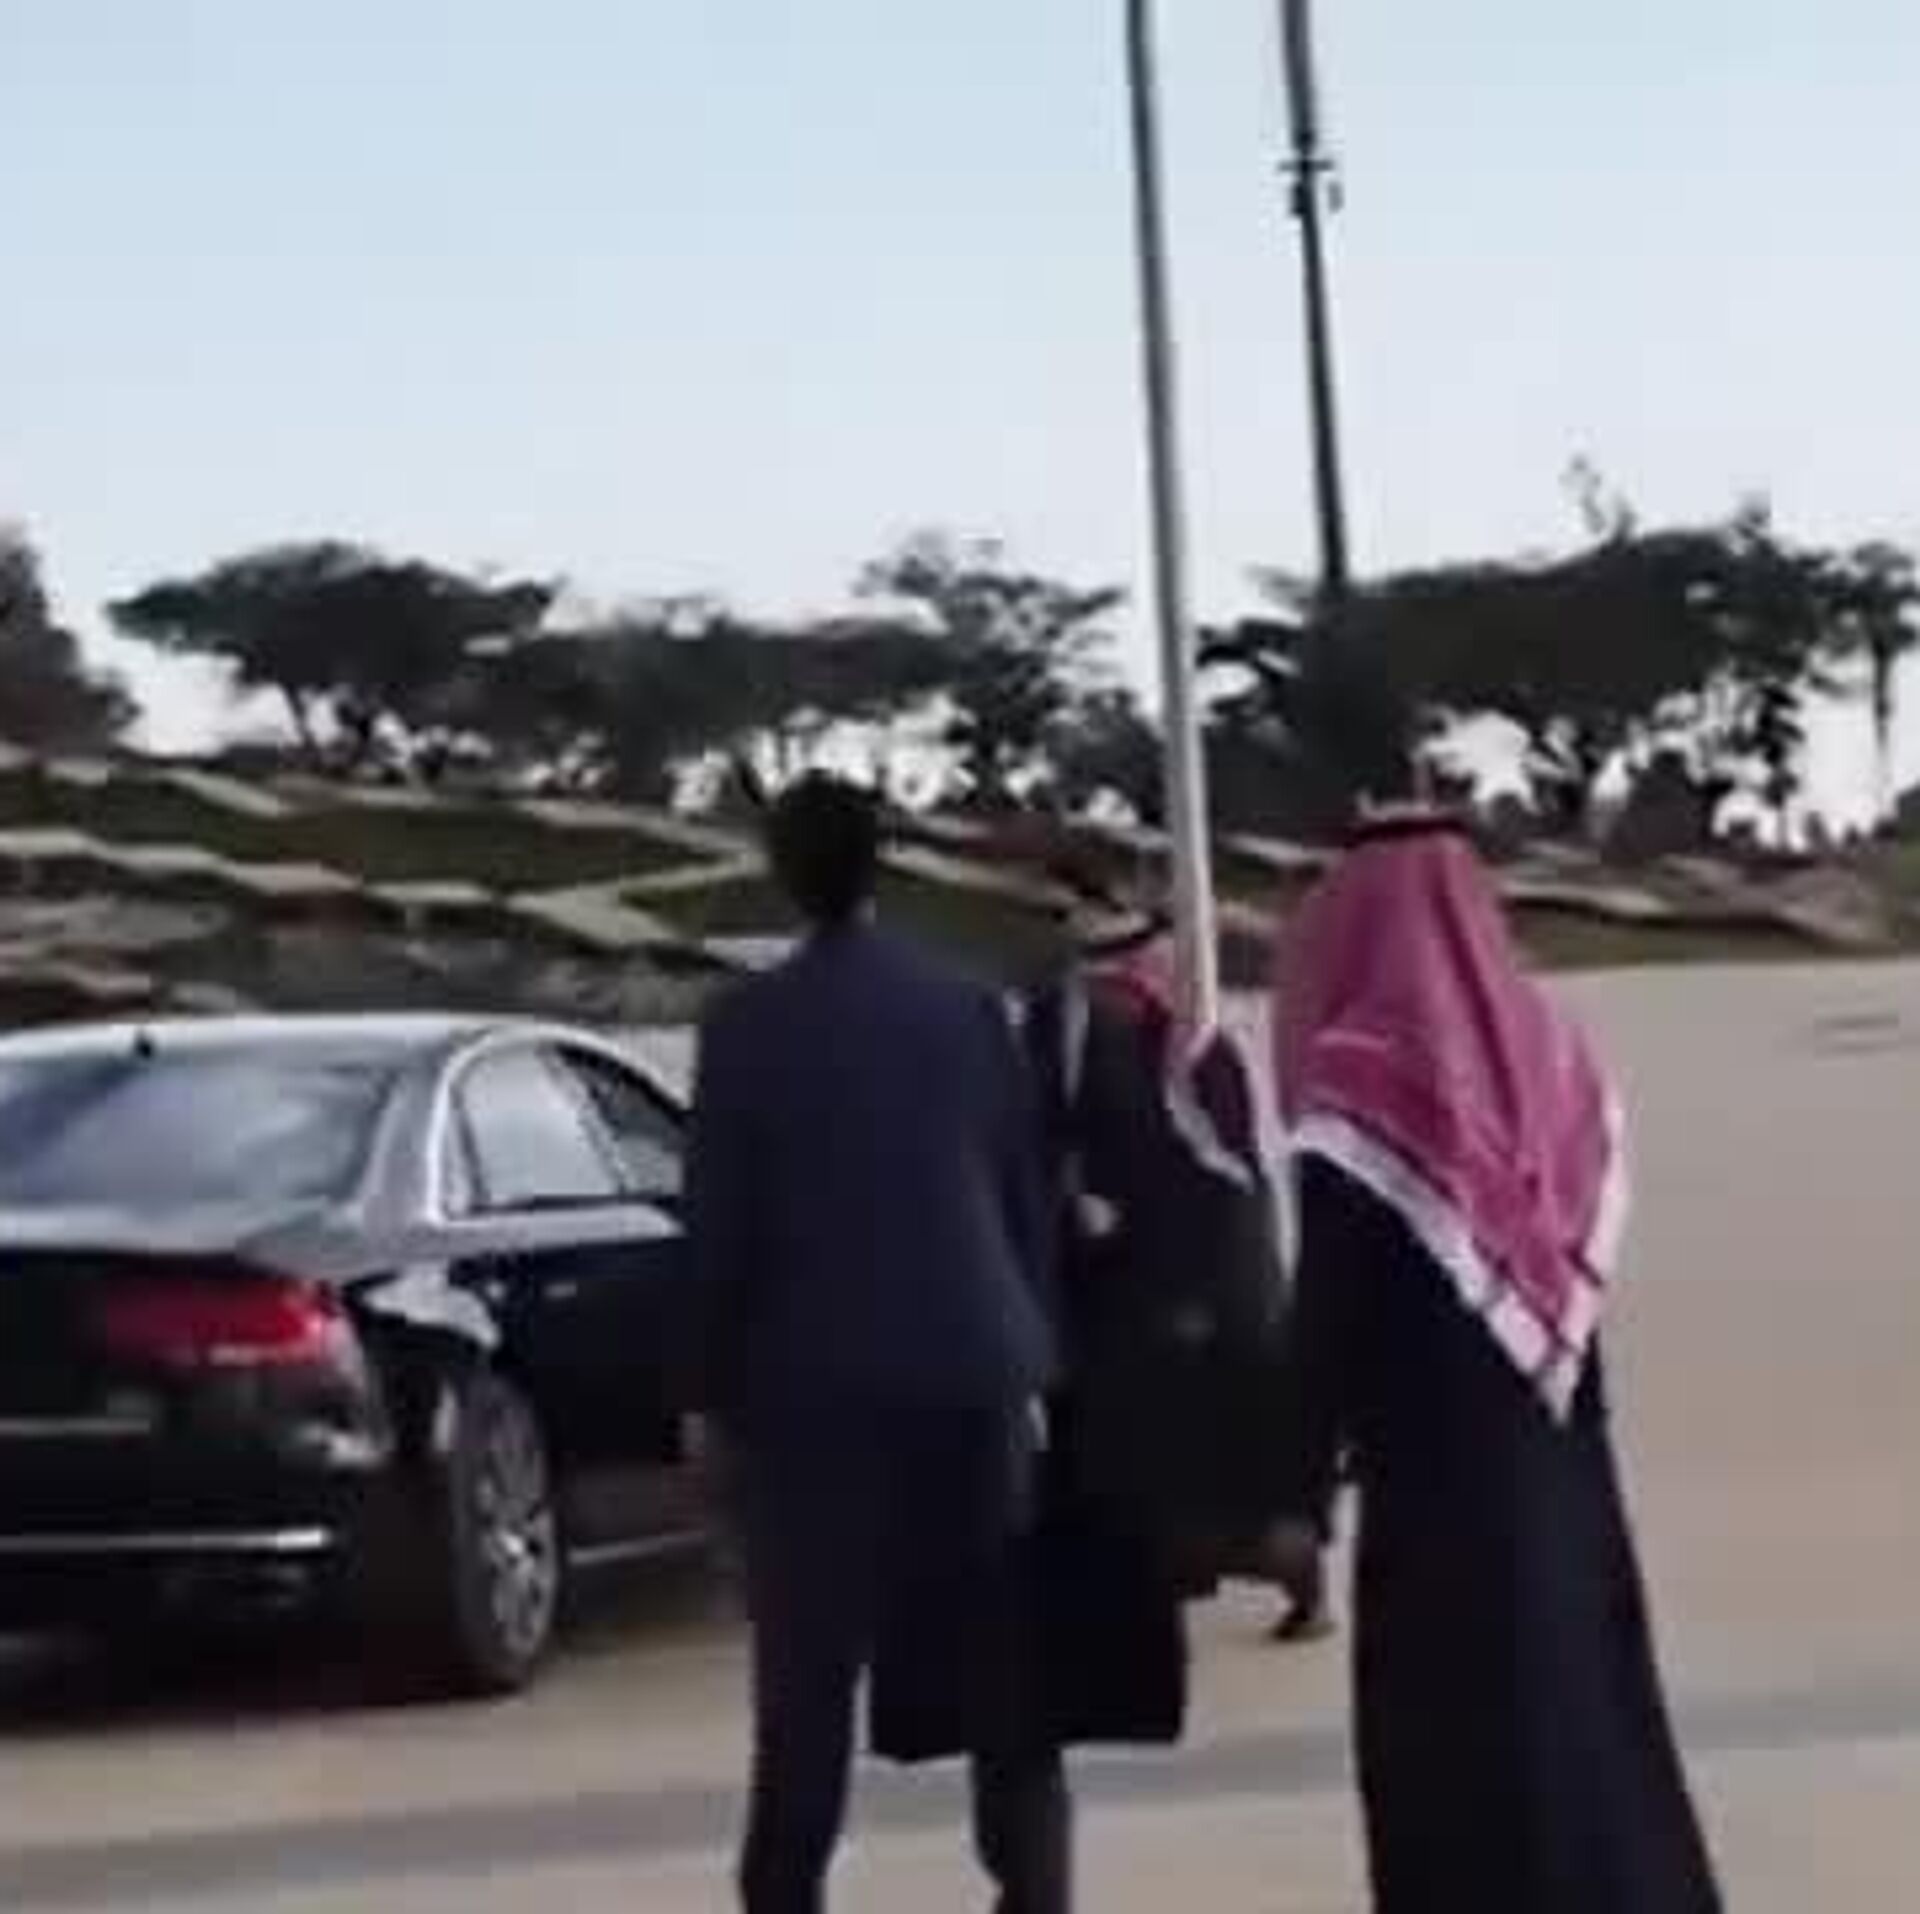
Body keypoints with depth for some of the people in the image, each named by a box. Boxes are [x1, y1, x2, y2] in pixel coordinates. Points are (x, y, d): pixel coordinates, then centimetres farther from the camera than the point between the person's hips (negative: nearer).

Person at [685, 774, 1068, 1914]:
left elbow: (718, 1223, -3)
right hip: (969, 1373, 2)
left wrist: (718, 1385, 5)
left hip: (811, 1383, -2)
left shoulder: (748, 1028, -4)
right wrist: (1033, 1363, 13)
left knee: (808, 1685, 3)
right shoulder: (970, 1011, 4)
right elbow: (1028, 1199, 7)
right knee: (1003, 1675, 8)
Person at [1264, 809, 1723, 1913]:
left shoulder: (1363, 1080, -13)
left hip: (1438, 1468, -6)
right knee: (1583, 1697, 15)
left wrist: (1301, 1489, -8)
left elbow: (1327, 1312, -13)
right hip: (1560, 1452, 6)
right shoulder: (1550, 1051, 5)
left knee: (1456, 1726, 1)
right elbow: (1576, 1274, 10)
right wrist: (1568, 1425, 18)